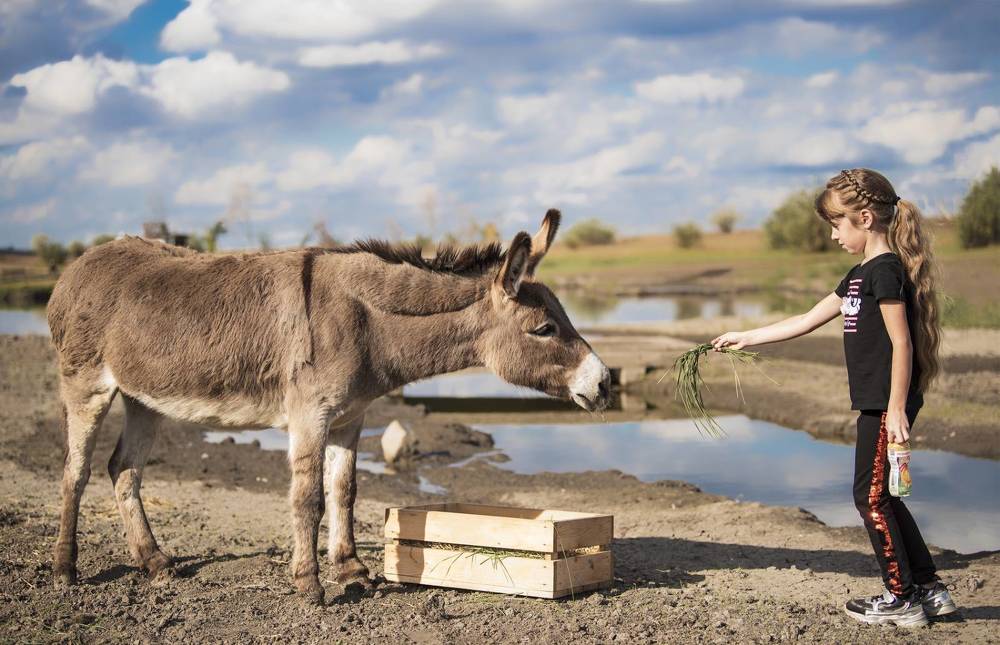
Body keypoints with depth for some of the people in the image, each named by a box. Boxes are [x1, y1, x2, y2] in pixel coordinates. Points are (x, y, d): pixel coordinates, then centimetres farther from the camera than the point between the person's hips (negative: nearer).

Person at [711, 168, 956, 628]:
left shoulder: (886, 269, -13)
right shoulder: (862, 274, 17)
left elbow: (901, 342, -18)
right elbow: (808, 320, 21)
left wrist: (897, 409, -21)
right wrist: (746, 338, 21)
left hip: (887, 403, -10)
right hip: (875, 402, 10)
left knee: (871, 496, -3)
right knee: (880, 497, 13)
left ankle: (902, 598, 5)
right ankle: (930, 589, 19)